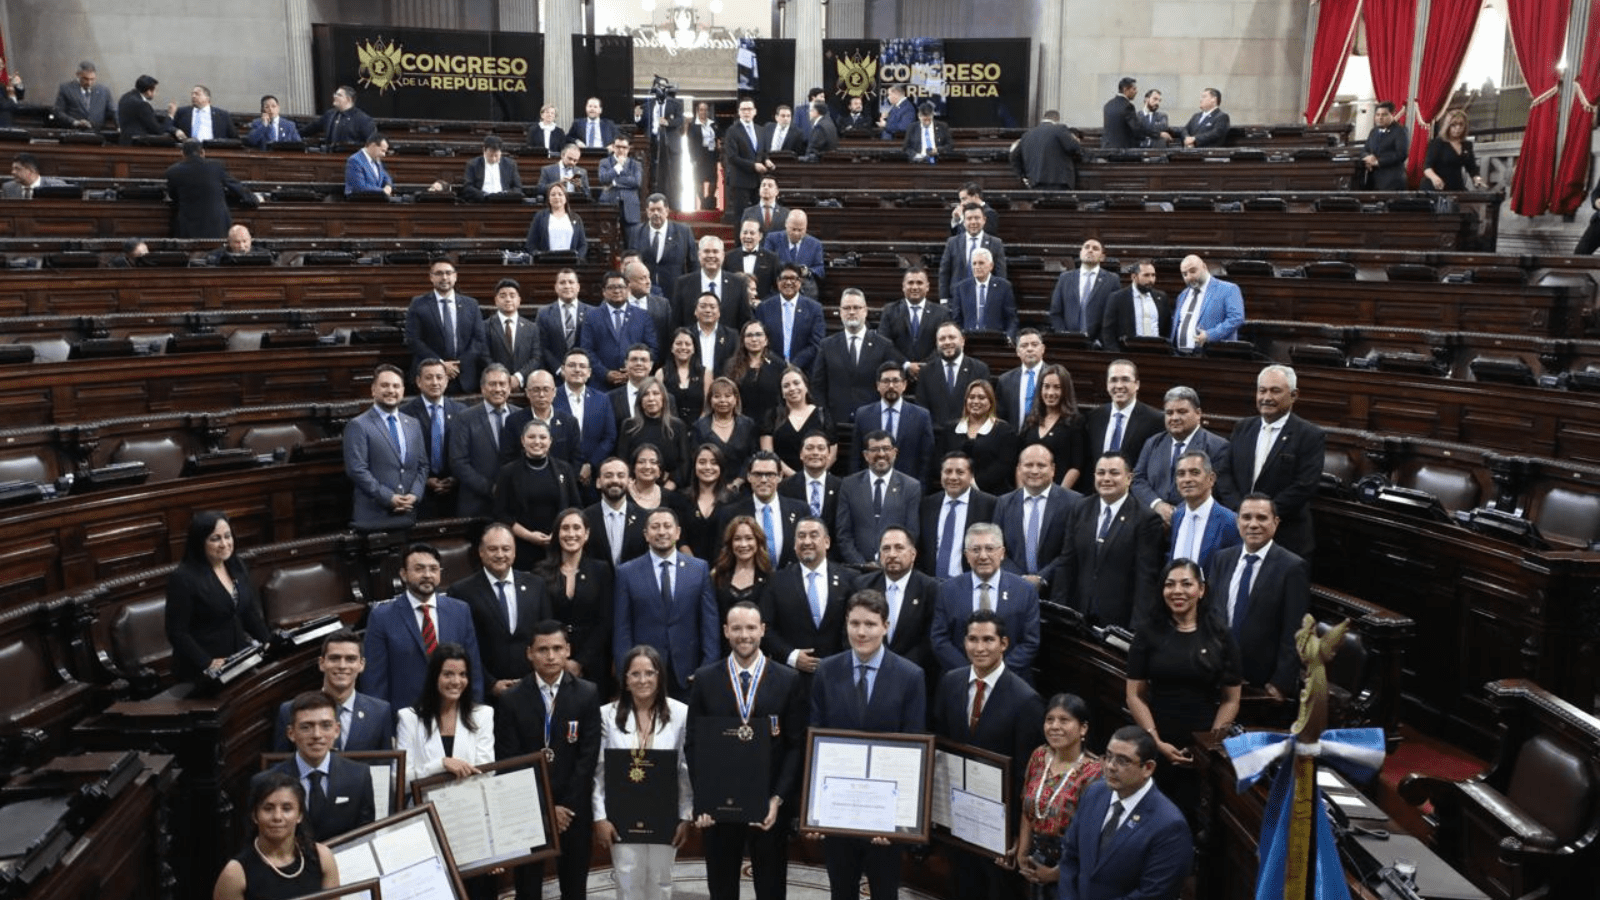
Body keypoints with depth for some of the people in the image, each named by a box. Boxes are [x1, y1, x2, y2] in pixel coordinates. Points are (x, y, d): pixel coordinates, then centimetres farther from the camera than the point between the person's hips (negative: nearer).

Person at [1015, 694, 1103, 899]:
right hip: (1036, 861, 5)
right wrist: (1022, 855, -1)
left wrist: (1056, 873, -11)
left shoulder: (1094, 772, -22)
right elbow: (1027, 812, 5)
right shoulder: (1039, 756, -4)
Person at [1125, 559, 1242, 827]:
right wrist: (1157, 742, -10)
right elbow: (1135, 695, -1)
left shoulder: (1220, 635, 2)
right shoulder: (1149, 632, 1)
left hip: (1203, 749, 0)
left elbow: (1231, 699, 3)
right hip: (1156, 747, 0)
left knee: (1191, 818, 4)